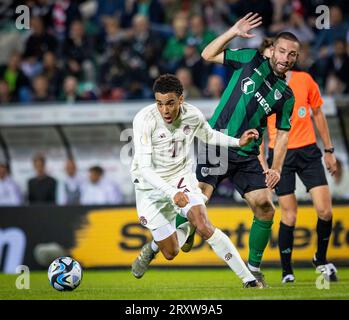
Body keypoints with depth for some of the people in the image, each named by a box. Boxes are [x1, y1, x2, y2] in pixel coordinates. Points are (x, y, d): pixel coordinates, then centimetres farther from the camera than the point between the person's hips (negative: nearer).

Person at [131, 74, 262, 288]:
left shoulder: (193, 115, -11)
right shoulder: (144, 120, -24)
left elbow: (209, 135, 14)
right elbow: (144, 169, -27)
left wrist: (238, 142, -1)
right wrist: (172, 193, -39)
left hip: (181, 178, 2)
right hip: (150, 187, -2)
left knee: (204, 226, -22)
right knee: (171, 253, 0)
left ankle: (249, 279, -15)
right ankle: (154, 246, 38)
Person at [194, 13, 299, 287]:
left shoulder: (286, 95, 9)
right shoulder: (251, 60, 3)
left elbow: (282, 133, 14)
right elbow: (208, 55, 4)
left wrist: (276, 167, 1)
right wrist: (234, 32, -8)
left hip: (247, 157, 3)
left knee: (265, 207, -6)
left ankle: (254, 268, 11)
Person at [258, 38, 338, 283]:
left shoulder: (304, 80, 3)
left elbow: (318, 114, 14)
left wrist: (329, 150, 14)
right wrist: (263, 166, -3)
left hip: (308, 151, 2)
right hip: (280, 155, -2)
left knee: (325, 210, -6)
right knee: (289, 216, -5)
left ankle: (321, 260, 17)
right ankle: (287, 272, 9)